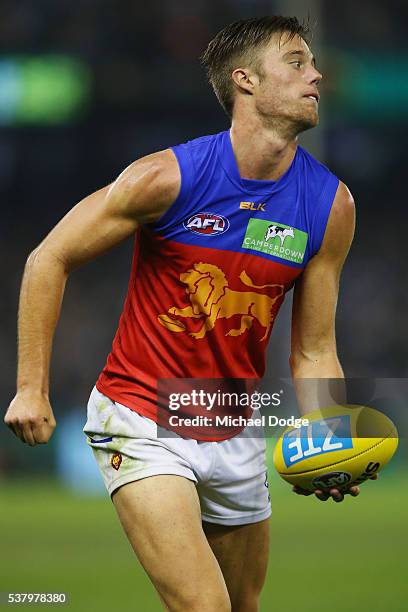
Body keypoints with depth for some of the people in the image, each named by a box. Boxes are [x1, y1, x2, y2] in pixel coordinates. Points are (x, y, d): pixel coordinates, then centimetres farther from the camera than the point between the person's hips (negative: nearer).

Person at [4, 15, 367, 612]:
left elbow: (314, 354, 1)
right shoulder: (168, 177, -16)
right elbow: (49, 260, -5)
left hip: (235, 438, 5)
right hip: (142, 423, -5)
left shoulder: (332, 205, -4)